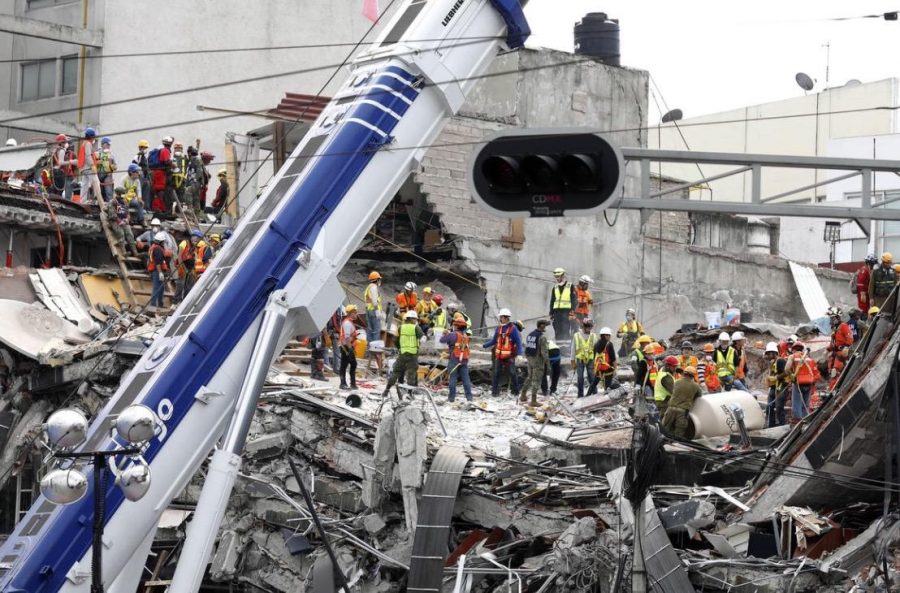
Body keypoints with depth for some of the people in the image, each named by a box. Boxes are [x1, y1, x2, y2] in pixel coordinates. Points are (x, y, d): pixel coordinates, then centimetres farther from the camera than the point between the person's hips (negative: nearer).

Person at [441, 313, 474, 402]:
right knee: (466, 378, 7)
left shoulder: (453, 334, -12)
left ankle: (451, 397, 2)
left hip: (454, 359, -5)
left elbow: (442, 340, -9)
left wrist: (445, 334, 12)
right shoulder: (465, 336, 11)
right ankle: (469, 396, 6)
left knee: (453, 378, 1)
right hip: (464, 360, 5)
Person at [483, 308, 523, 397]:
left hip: (509, 356, -5)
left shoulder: (513, 328, -9)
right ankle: (495, 391, 10)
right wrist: (484, 345, 11)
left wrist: (519, 354, -20)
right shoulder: (498, 328, 7)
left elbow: (518, 342, -11)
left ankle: (516, 392, 12)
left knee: (512, 373, 2)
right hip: (499, 355, 5)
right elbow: (494, 341, 15)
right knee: (496, 373, 5)